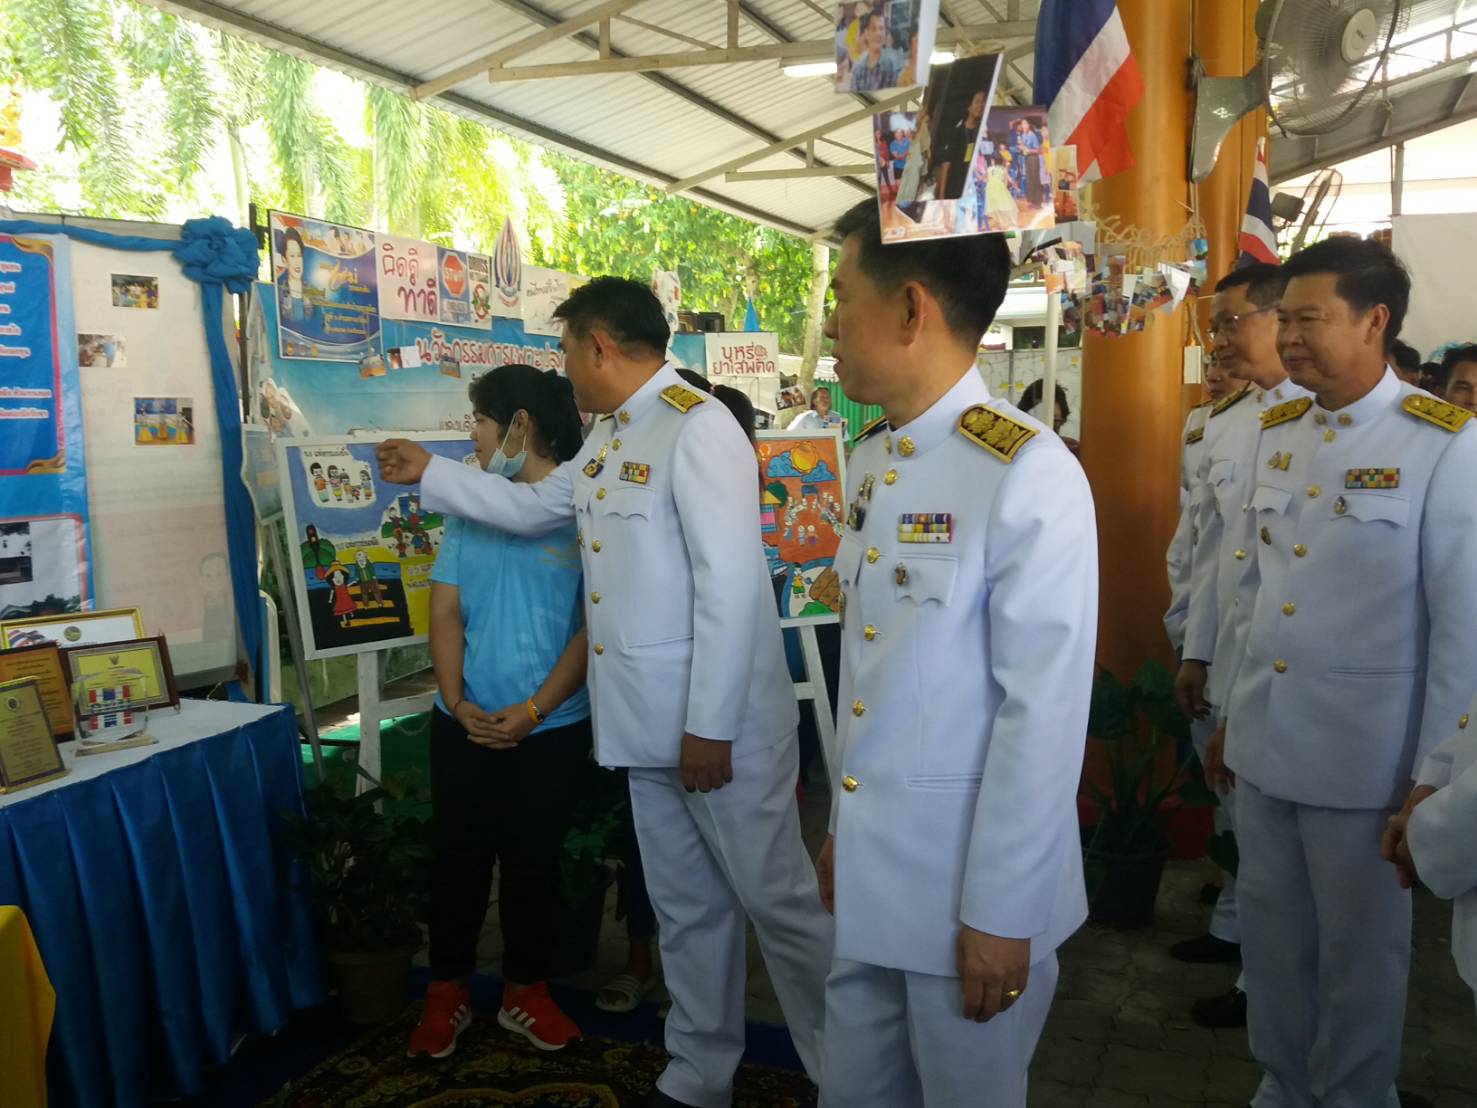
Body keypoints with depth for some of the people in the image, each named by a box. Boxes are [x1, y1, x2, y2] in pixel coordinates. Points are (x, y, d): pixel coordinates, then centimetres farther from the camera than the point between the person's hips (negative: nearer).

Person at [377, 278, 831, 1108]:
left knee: (778, 901, 4)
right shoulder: (608, 440, 13)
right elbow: (531, 508, 29)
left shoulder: (697, 427, -17)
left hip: (720, 724, -9)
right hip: (648, 722, 9)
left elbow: (732, 583, -22)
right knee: (685, 908, 18)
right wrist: (428, 472, 30)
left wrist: (710, 726, -20)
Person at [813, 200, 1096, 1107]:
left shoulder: (1029, 474, -18)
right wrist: (843, 826, 12)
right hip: (868, 872, 7)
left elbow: (1046, 712, -18)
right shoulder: (872, 461, 6)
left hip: (969, 885, -6)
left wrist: (1000, 913, -14)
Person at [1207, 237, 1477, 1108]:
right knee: (1270, 937, 19)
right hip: (1263, 743, 6)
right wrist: (1231, 715, 12)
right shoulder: (1277, 431, 5)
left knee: (1359, 954, 14)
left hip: (1364, 760, -5)